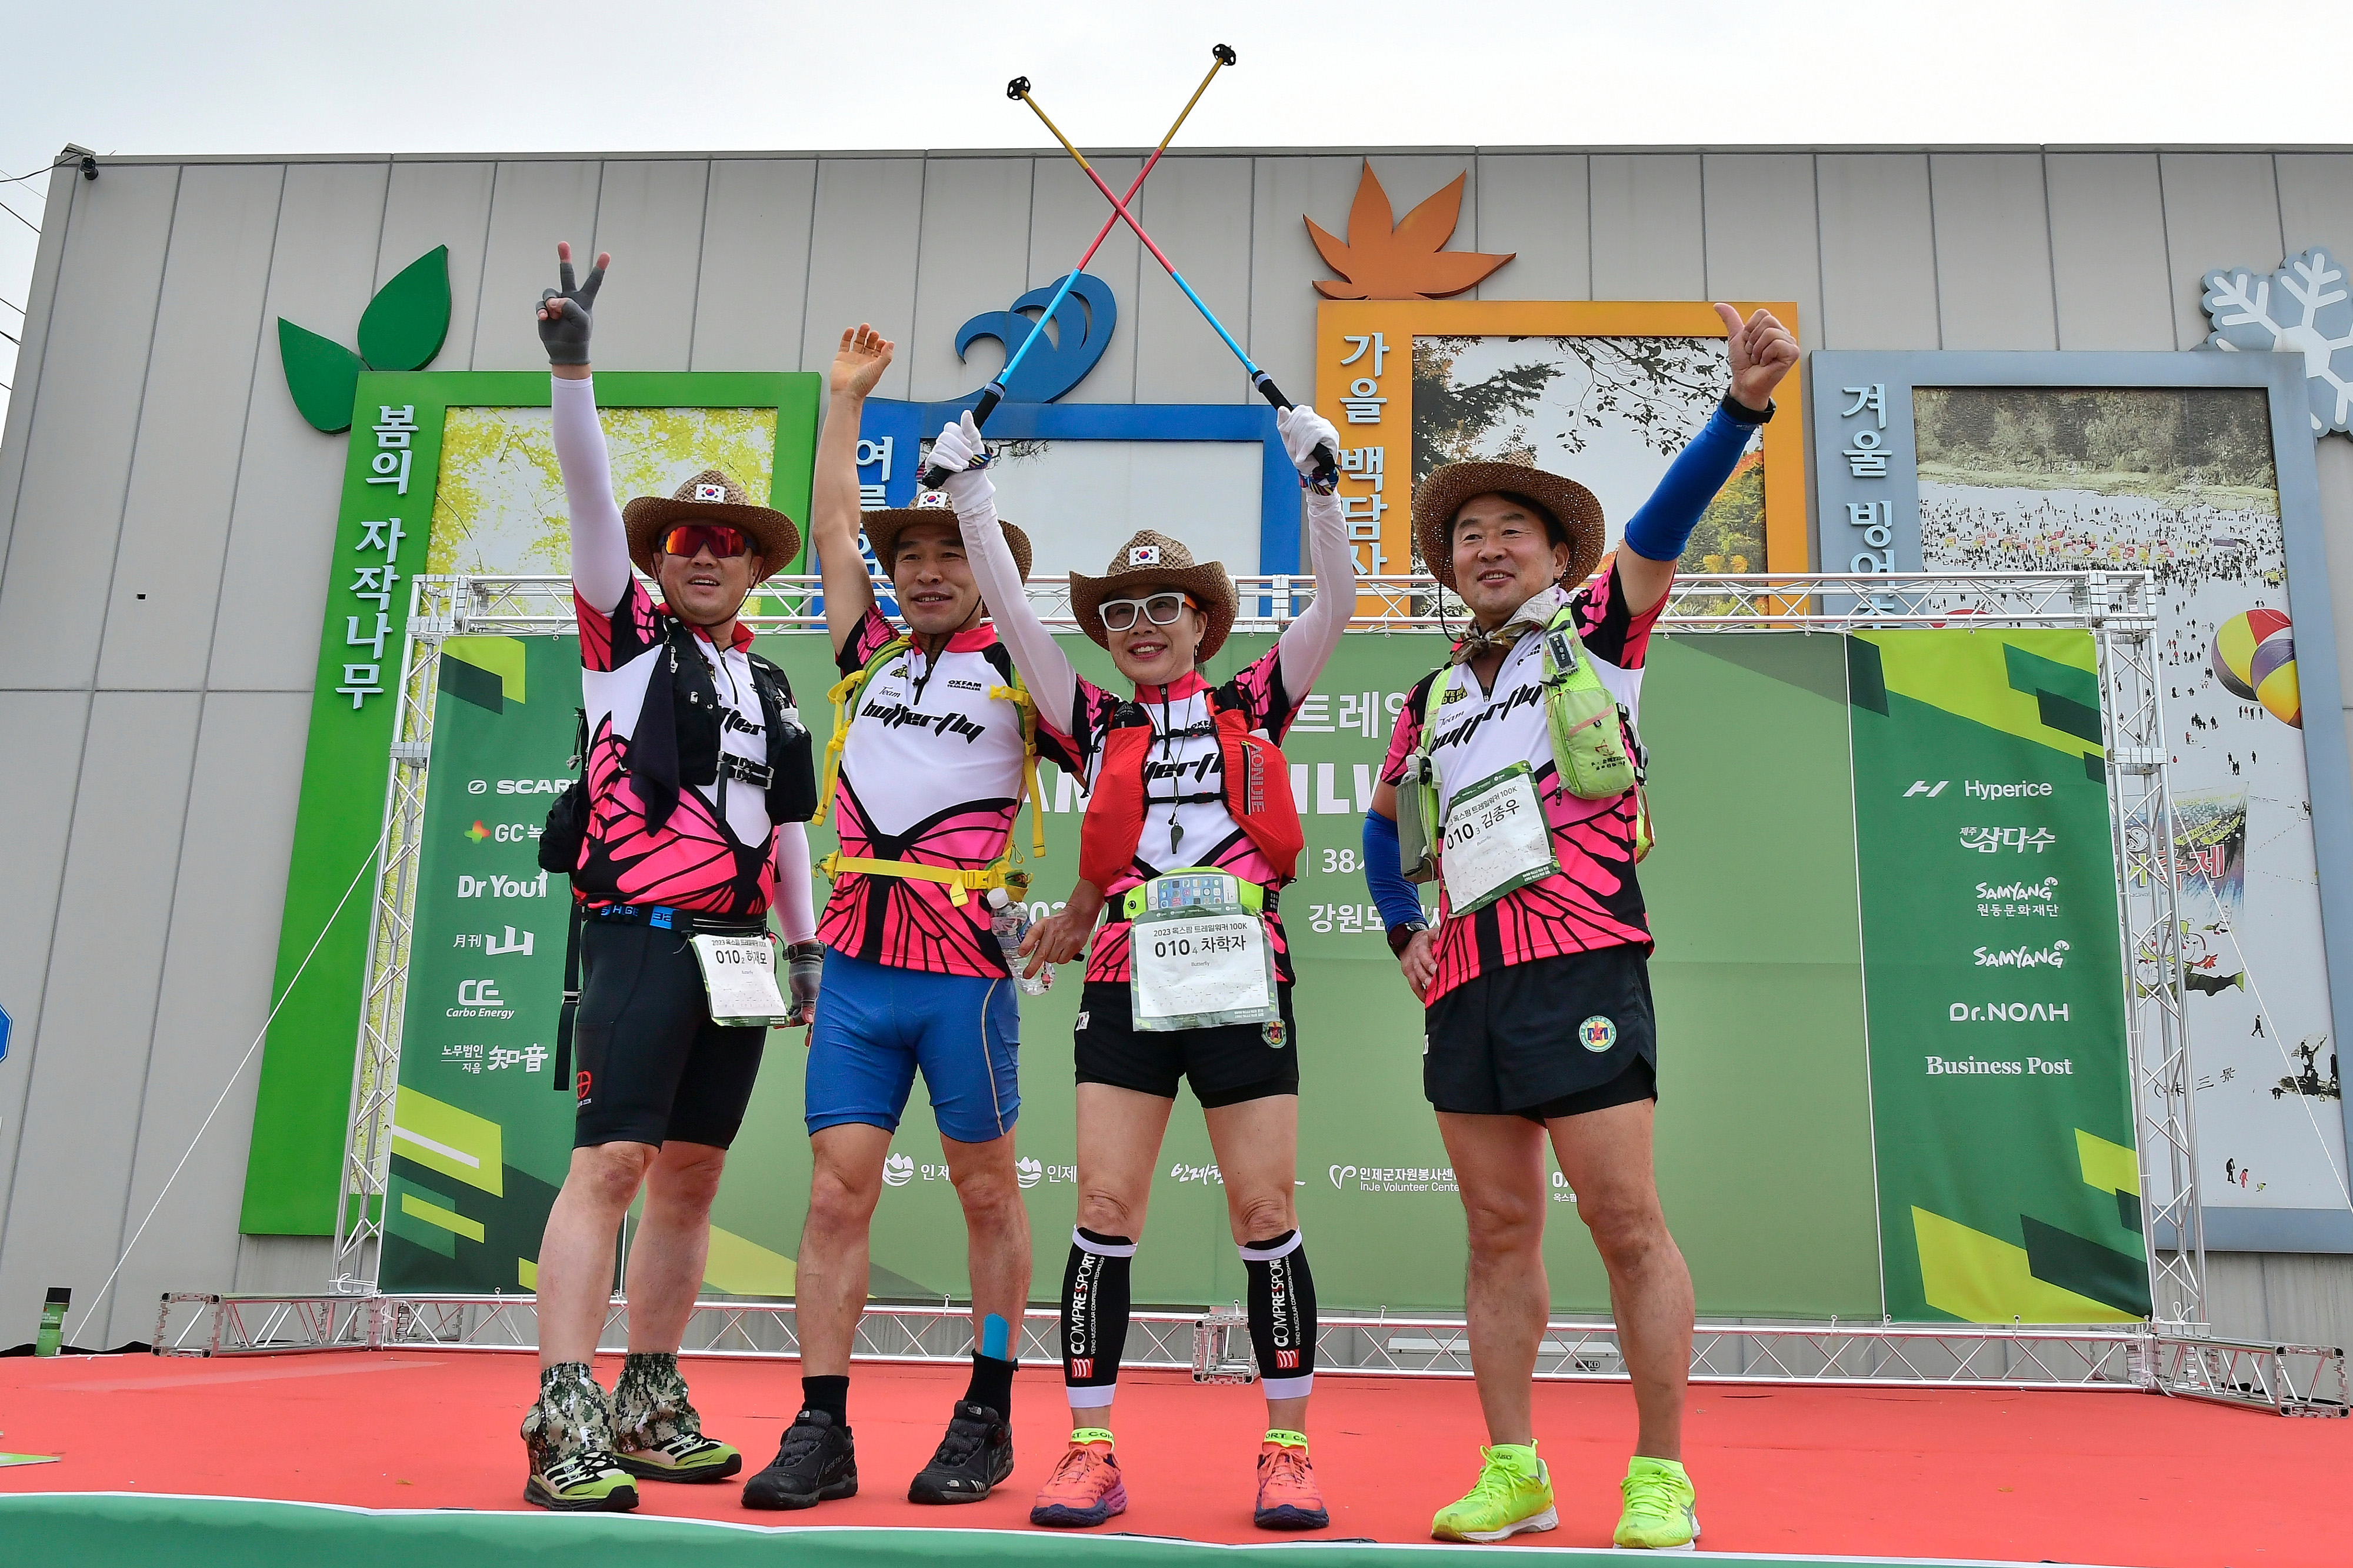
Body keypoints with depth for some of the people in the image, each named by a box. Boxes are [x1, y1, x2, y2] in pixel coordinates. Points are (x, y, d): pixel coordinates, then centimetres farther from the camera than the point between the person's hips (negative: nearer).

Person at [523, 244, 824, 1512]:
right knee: (610, 1164, -14)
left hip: (736, 946, 6)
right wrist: (570, 364, -18)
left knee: (691, 1178, 8)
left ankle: (650, 1409, 17)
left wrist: (806, 942, 19)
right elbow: (591, 496, -8)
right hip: (639, 936, -6)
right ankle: (564, 1424, -12)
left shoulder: (772, 688, 19)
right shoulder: (627, 634, 5)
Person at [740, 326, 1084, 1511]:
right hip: (857, 958, 4)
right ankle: (820, 1432, 8)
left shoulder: (1017, 671, 3)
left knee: (986, 1190, 6)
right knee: (838, 1190, 1)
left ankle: (985, 1419, 18)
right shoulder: (869, 653, 15)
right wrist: (849, 394, 21)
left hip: (965, 963, -4)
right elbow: (831, 527, 18)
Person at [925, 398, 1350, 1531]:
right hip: (1128, 985, 1)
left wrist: (1316, 478, -2)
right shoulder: (1099, 726, 14)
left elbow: (1336, 604, 5)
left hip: (1242, 982, -1)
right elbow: (1012, 615, 9)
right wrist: (971, 492, 5)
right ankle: (1090, 1453, 7)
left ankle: (1288, 1451, 12)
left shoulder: (1251, 706, 12)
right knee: (1104, 1211, -2)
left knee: (1265, 1216, 1)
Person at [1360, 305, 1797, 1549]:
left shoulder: (1593, 634, 9)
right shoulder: (1433, 699, 22)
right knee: (1500, 1229, 8)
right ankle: (1512, 1469, 16)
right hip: (1463, 980, 5)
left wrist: (1741, 404, -23)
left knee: (1624, 1221, -4)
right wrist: (1403, 929, 16)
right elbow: (1385, 820, 33)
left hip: (1576, 964, -5)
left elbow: (1659, 530, -8)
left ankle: (1661, 1477, 7)